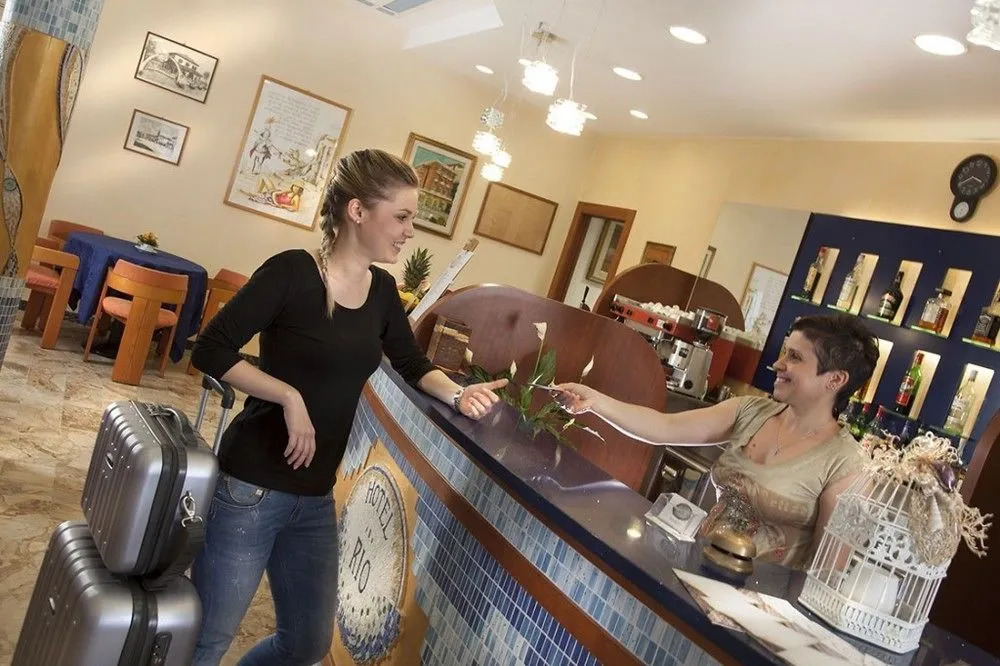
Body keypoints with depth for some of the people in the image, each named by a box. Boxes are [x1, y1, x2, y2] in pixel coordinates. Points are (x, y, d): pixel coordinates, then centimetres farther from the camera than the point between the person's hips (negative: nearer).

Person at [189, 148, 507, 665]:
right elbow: (210, 351, -15)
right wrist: (289, 396, -22)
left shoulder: (383, 291, 4)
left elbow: (413, 365, 15)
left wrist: (457, 394, -3)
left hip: (316, 500, 7)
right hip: (250, 488, -7)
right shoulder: (293, 272, -16)